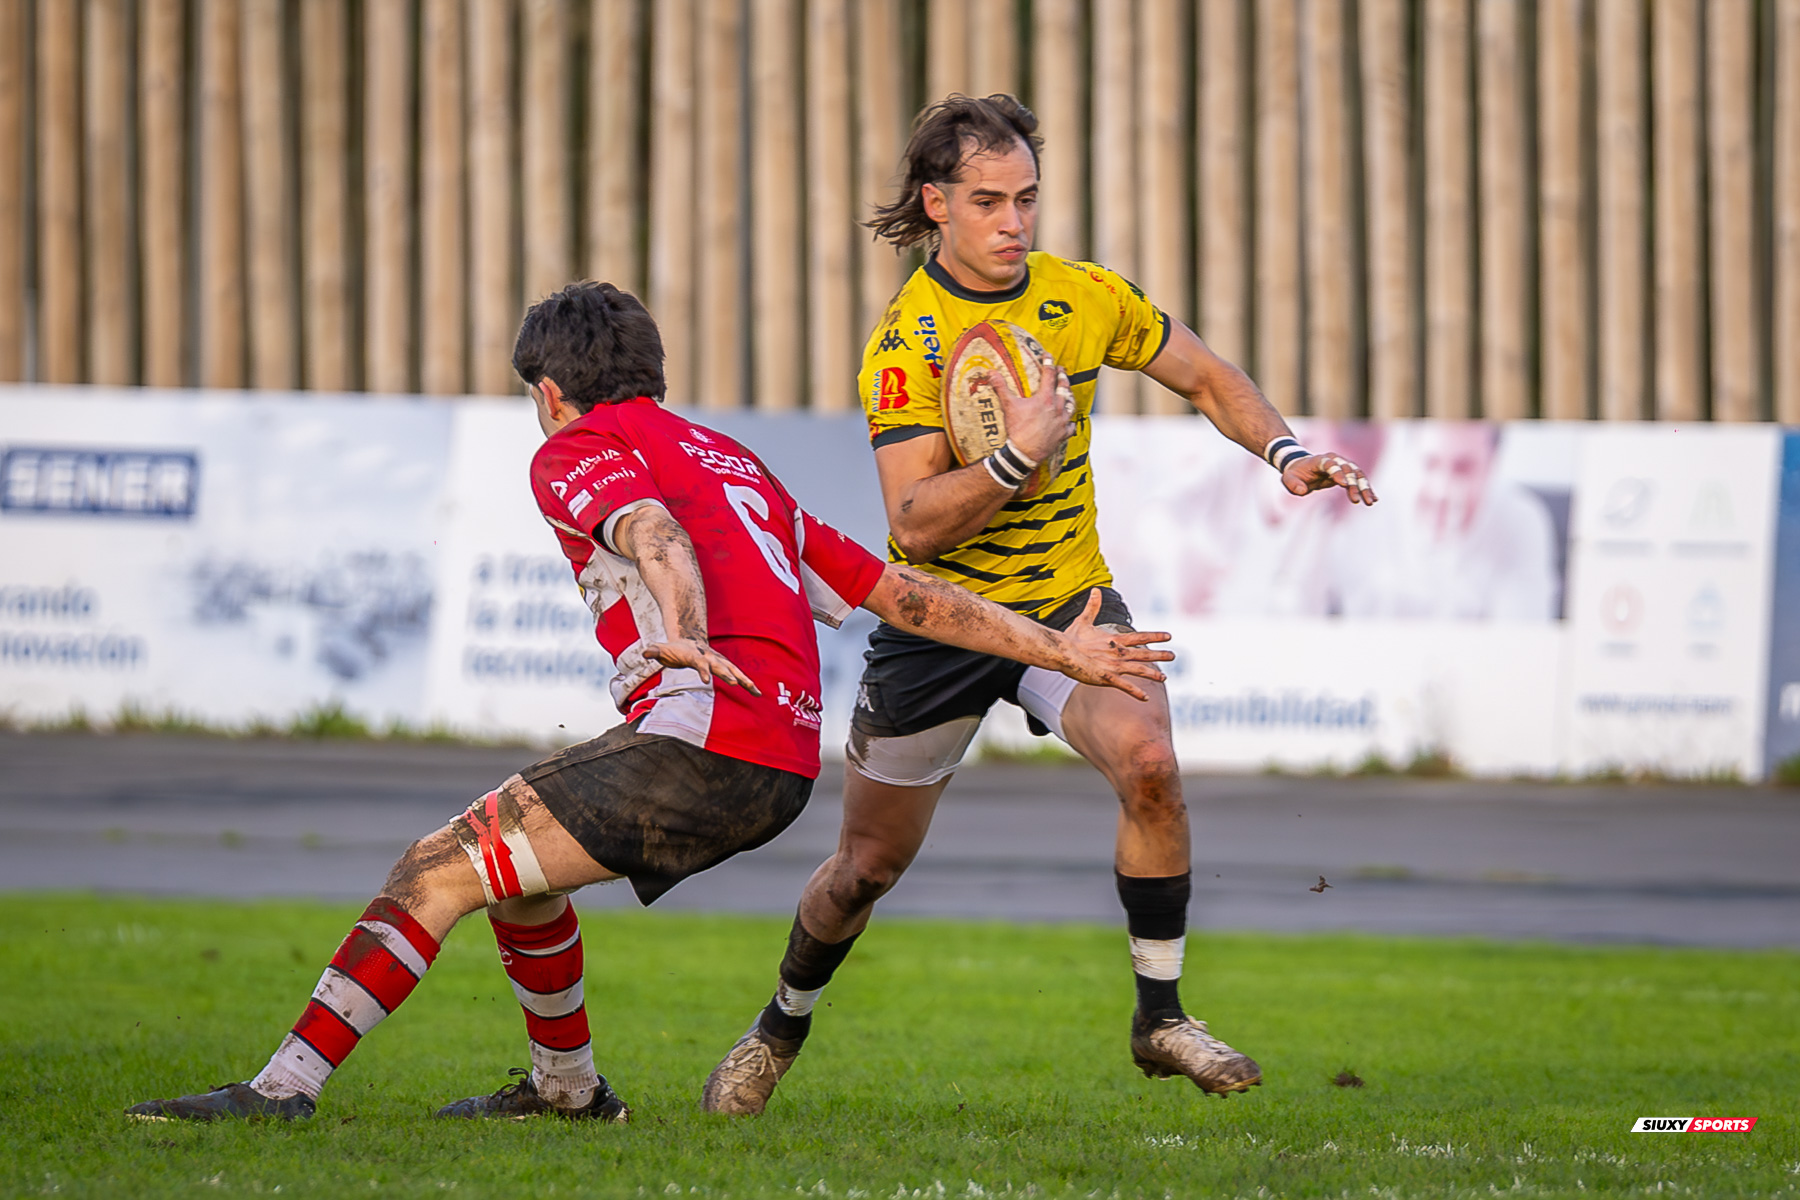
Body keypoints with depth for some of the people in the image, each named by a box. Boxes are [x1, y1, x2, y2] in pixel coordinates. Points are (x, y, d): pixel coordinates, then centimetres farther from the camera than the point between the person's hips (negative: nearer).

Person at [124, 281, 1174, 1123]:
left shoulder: (576, 452, 7)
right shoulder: (732, 461, 31)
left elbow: (654, 530, -17)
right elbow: (901, 592, 28)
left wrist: (681, 635, -37)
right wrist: (1058, 650, 30)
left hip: (702, 735, -9)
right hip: (786, 761, 9)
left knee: (439, 870, -10)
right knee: (513, 853, 29)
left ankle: (288, 1087, -21)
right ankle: (567, 1087, 42)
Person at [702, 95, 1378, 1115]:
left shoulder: (1086, 298, -5)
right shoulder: (908, 341, -19)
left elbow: (1210, 379, 10)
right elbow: (914, 524, -25)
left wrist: (1285, 452, -6)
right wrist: (1016, 456, -38)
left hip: (1071, 601, 2)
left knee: (1148, 763, -26)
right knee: (869, 865, 8)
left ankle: (1162, 1019, -13)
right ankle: (781, 1031, 37)